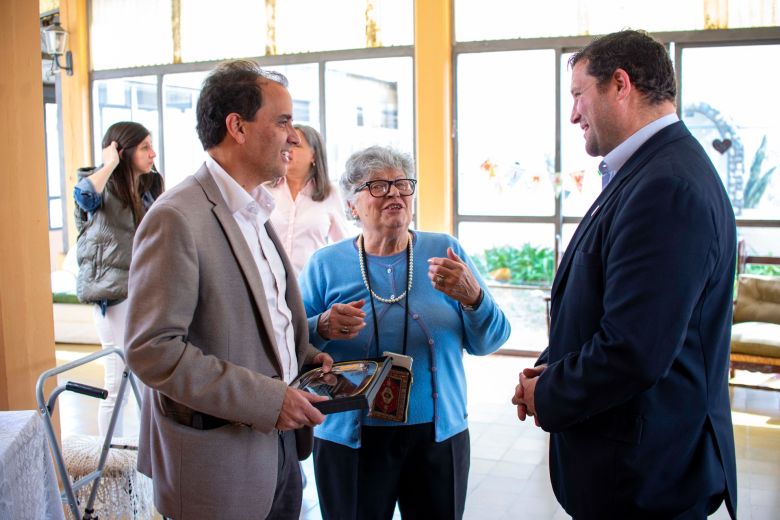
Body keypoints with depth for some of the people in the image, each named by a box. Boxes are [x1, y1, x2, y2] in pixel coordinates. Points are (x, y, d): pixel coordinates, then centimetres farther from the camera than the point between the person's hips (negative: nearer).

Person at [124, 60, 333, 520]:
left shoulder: (255, 211, 10)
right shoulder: (178, 218, -18)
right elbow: (152, 350, -22)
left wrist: (304, 356, 3)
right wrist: (268, 399, -22)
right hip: (219, 459, -8)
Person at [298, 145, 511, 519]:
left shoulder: (444, 250, 0)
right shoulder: (326, 264, -2)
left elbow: (487, 342, -1)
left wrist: (472, 297, -20)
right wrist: (323, 329, -20)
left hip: (439, 434, 1)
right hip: (350, 441, -1)